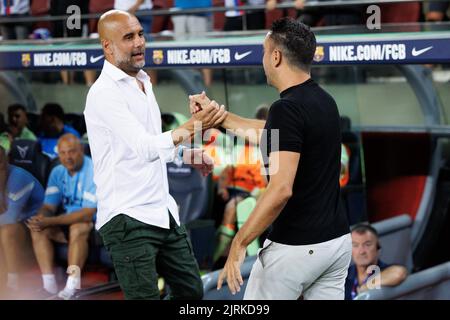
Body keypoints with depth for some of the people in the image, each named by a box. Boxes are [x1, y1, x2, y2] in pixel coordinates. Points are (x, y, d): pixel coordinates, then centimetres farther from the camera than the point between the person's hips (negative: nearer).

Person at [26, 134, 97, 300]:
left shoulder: (94, 171, -19)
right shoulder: (58, 172, 3)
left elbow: (88, 213, -24)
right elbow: (49, 206, 3)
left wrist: (49, 222, -28)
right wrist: (40, 219, -24)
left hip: (93, 223, -7)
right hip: (68, 221, 7)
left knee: (78, 228, -37)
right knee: (38, 230, -15)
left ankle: (72, 286, -35)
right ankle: (49, 285, -19)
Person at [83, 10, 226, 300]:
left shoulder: (143, 82, 14)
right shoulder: (104, 92, -15)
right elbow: (145, 148, -26)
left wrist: (186, 154, 13)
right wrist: (192, 127, -31)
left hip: (163, 211, 9)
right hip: (128, 218, -9)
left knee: (192, 291, 13)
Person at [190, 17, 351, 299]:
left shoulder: (287, 108, -20)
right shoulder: (323, 101, 9)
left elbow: (281, 190, -28)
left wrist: (239, 243, -22)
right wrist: (218, 115, 31)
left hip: (296, 247, -8)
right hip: (336, 240, 8)